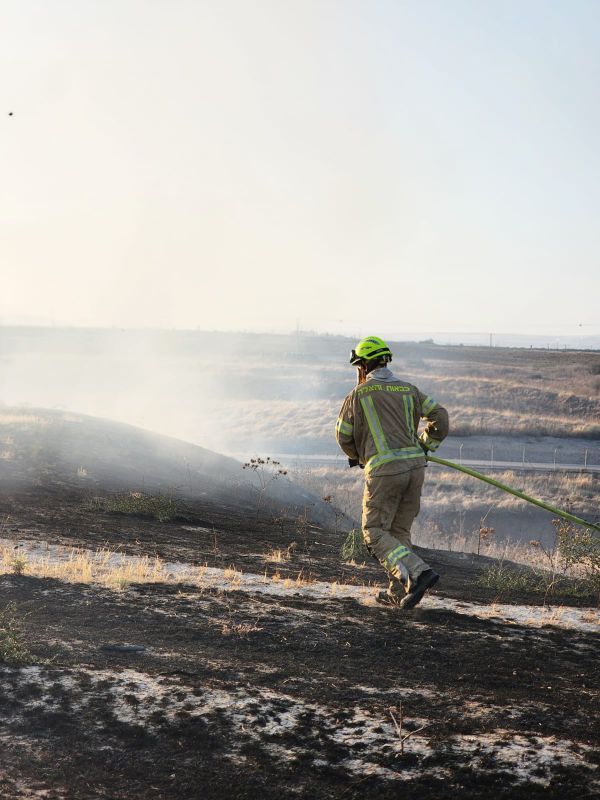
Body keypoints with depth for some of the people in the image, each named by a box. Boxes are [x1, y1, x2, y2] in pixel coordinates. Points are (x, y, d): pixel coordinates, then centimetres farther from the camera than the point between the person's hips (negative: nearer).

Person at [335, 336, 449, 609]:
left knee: (375, 533, 1)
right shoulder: (408, 390, 13)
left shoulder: (359, 394, 3)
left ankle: (419, 573, -19)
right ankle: (398, 593, 17)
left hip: (384, 470, -5)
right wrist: (425, 447, 21)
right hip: (415, 466, 5)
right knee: (399, 532, 17)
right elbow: (439, 416, 9)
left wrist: (357, 456, 30)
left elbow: (344, 436, 10)